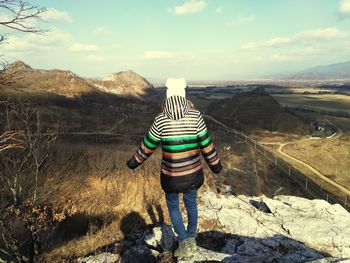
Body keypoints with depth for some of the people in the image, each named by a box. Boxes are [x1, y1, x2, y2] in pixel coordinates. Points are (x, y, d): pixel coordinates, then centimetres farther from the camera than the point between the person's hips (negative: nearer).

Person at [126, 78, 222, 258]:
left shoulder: (161, 120, -18)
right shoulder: (195, 116, -16)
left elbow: (147, 146, -7)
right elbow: (206, 144, -9)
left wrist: (134, 162, 11)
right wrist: (215, 164, 8)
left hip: (171, 175, -2)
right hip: (193, 173, 2)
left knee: (172, 205, 25)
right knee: (191, 202, 28)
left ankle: (185, 244, 20)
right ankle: (191, 239, 45)